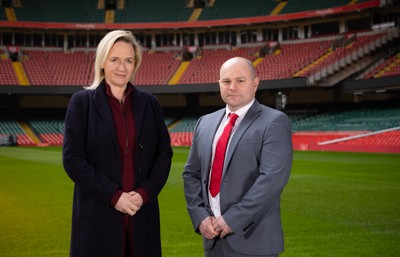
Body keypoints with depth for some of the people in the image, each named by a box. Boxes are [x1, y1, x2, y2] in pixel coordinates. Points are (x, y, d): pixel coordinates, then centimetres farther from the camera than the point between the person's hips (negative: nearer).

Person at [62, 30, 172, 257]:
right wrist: (114, 196, -12)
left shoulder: (150, 103, 8)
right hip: (98, 213, -2)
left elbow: (164, 153, 8)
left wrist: (144, 193, -7)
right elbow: (72, 158, -6)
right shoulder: (82, 102, -1)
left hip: (143, 212, 3)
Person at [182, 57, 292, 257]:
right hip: (213, 236, 5)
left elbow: (272, 177, -17)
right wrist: (200, 217, -3)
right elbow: (191, 174, 11)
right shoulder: (205, 123, 11)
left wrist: (233, 219, -17)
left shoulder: (274, 122, -7)